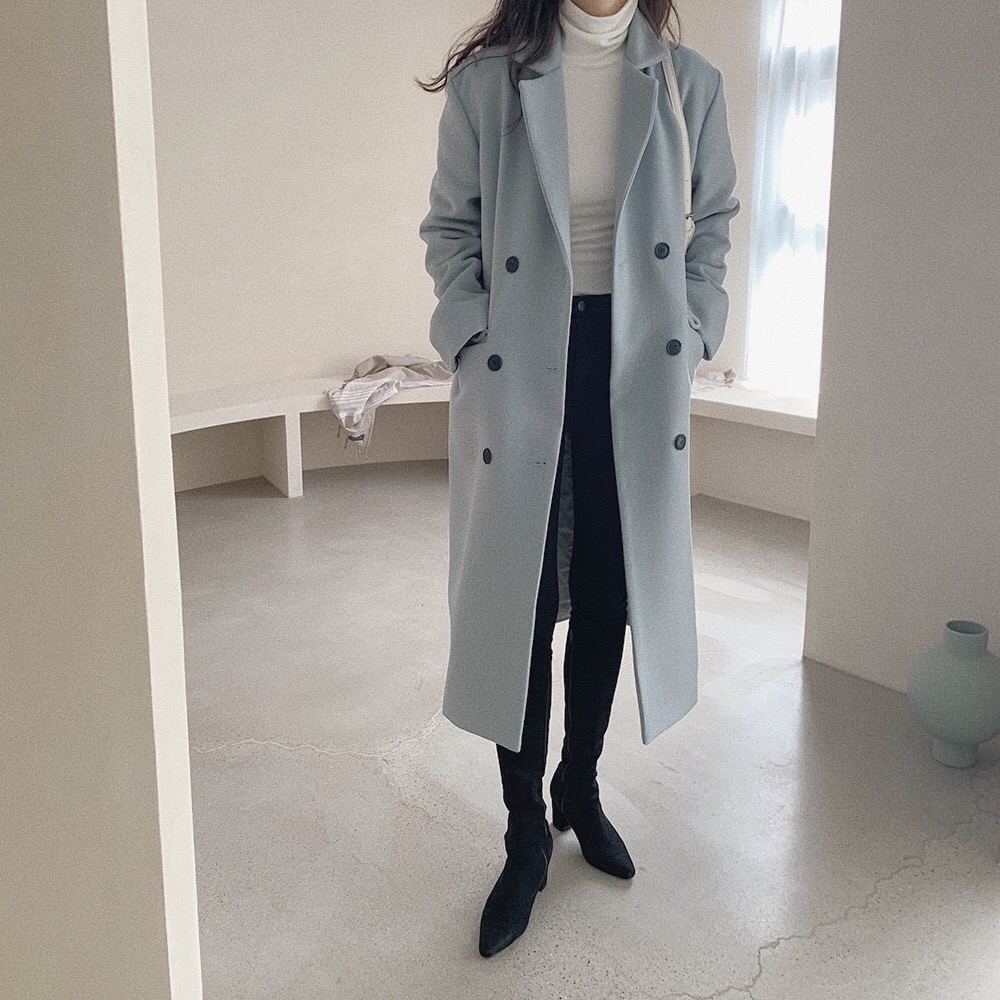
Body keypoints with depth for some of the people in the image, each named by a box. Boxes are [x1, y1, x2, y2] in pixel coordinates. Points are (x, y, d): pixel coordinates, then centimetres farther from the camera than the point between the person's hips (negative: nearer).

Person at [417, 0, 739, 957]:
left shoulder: (688, 83, 1)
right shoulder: (488, 84, -5)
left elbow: (712, 221, 11)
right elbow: (449, 229, 3)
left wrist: (692, 335, 0)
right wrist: (473, 341, -8)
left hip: (635, 368, 2)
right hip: (519, 369, -2)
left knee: (607, 597, 12)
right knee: (523, 605, 3)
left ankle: (580, 789, 35)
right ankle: (527, 835, 20)